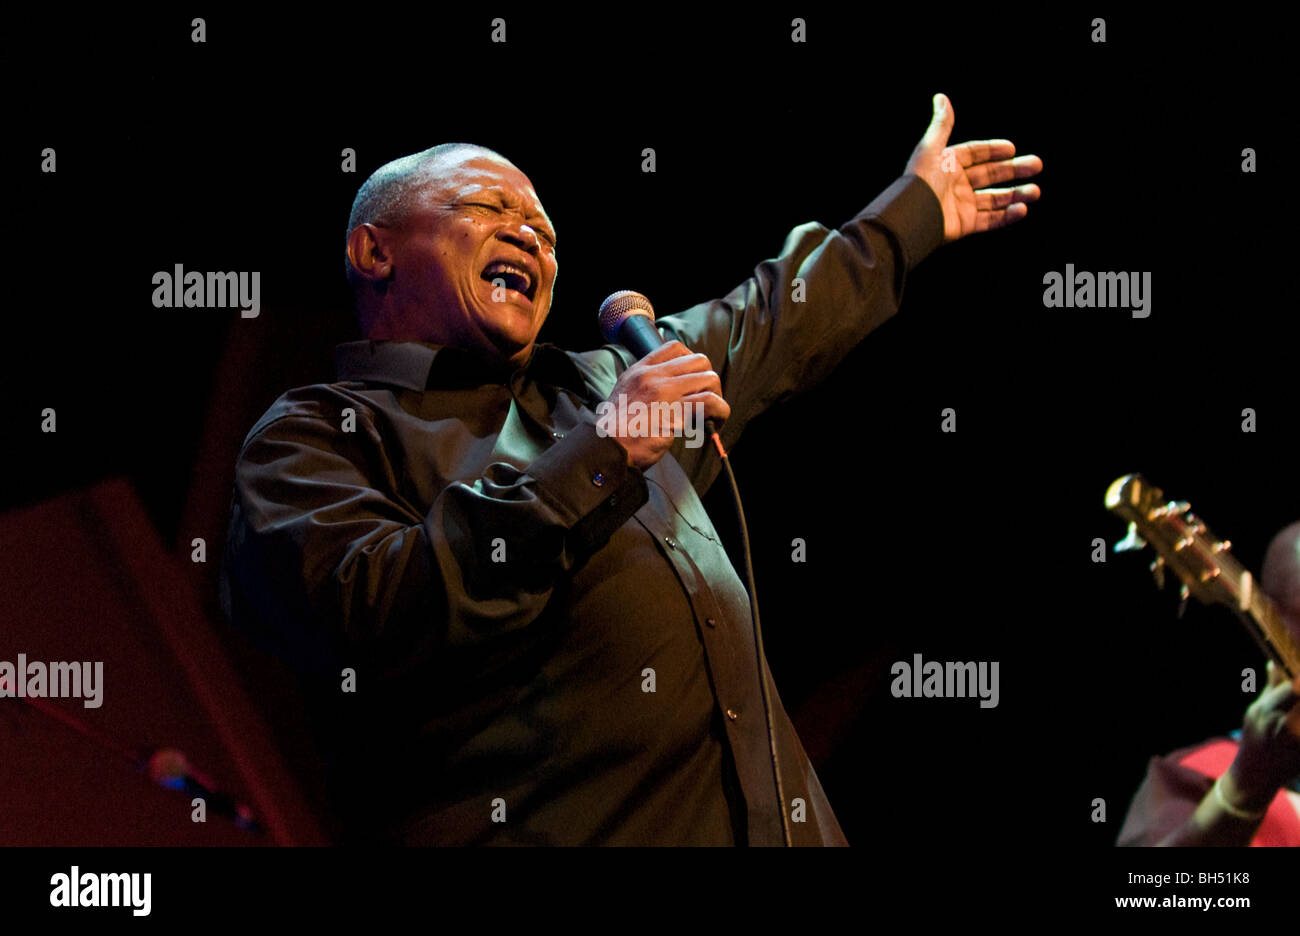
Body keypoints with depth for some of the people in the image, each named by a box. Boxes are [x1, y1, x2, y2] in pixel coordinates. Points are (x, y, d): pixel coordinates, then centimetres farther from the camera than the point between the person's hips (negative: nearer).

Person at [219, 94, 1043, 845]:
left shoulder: (591, 387, 25)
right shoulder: (312, 435, 3)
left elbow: (768, 328, 42)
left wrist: (915, 209, 52)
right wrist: (598, 455, -13)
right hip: (547, 827, -6)